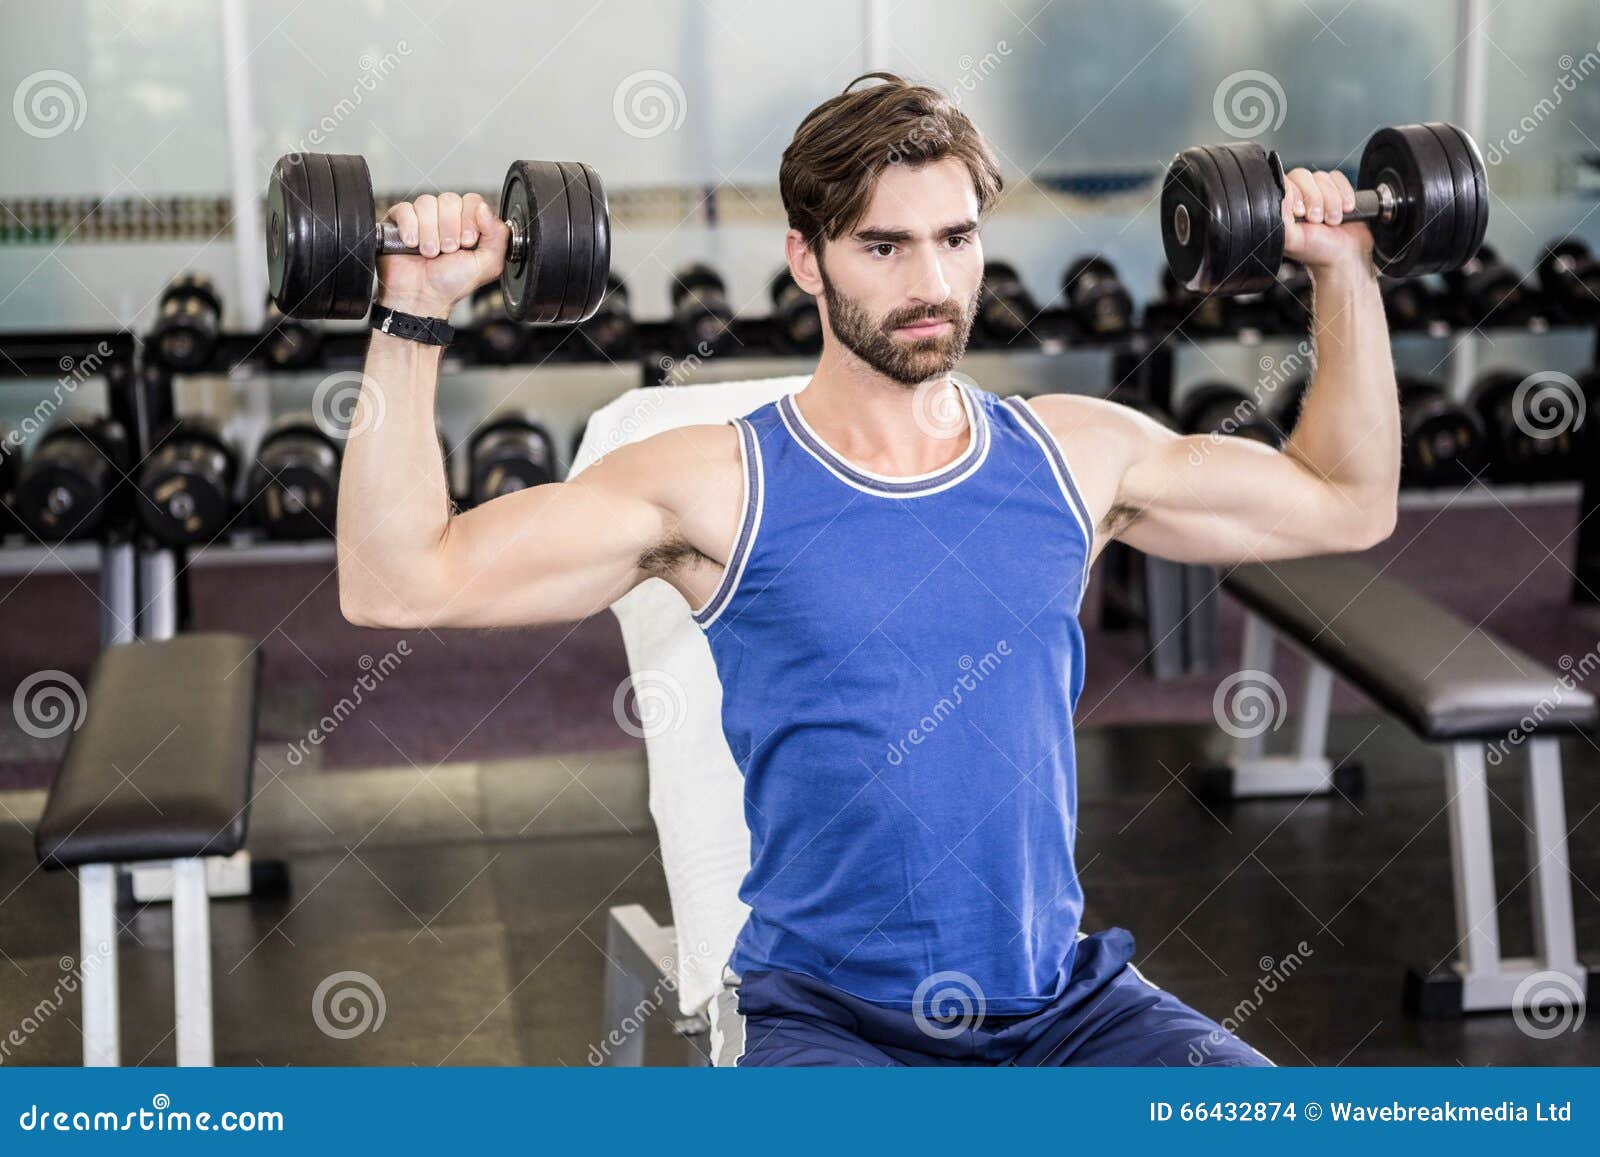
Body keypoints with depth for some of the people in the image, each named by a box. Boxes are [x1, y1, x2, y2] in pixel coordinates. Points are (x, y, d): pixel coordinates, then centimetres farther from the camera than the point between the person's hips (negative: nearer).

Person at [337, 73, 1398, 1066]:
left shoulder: (1074, 454, 7)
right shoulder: (717, 487, -4)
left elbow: (1346, 503, 20)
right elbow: (399, 582, -8)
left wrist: (1344, 270, 16)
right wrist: (415, 316, -14)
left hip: (1064, 1008, 4)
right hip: (823, 1012, -3)